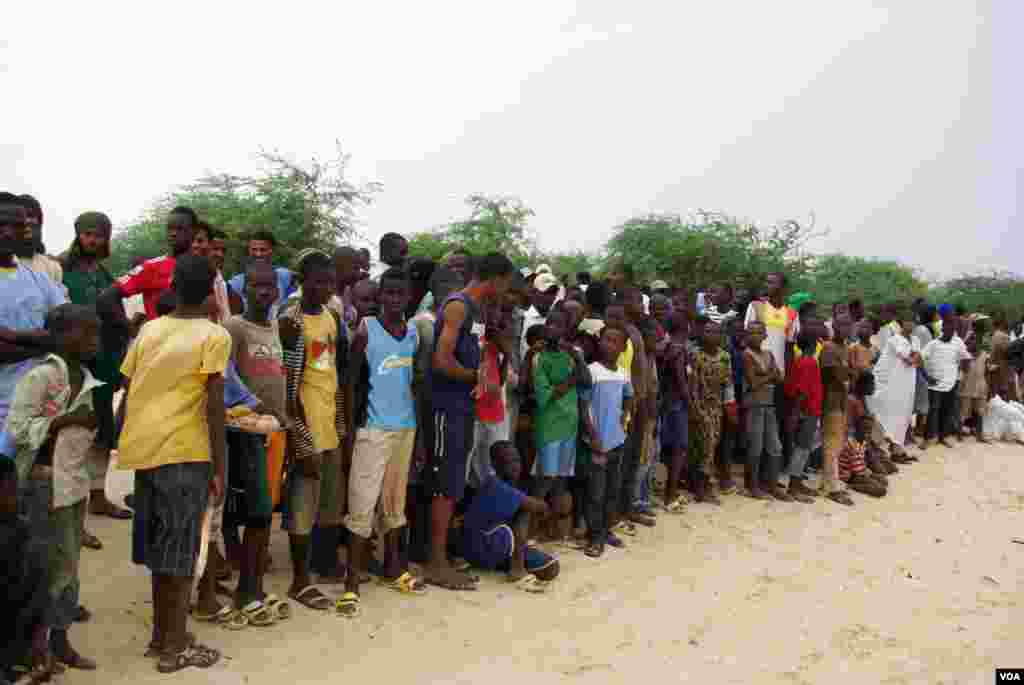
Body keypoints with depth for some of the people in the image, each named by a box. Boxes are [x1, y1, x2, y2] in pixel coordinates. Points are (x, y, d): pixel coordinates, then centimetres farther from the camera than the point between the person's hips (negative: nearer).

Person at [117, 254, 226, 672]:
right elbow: (214, 407, -12)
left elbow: (127, 393, 11)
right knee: (180, 550, 4)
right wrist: (219, 468, -8)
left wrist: (123, 443, 20)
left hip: (143, 448, 6)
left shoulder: (148, 330, 11)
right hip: (183, 452, -6)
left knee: (159, 545, 17)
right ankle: (174, 648, 13)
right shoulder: (214, 336, -6)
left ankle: (161, 635, 29)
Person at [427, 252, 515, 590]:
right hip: (449, 408, -9)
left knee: (454, 488, 13)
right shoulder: (458, 306, -15)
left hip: (464, 408, 9)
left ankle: (441, 558, 22)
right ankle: (436, 564, 8)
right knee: (447, 488, -2)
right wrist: (476, 378, -10)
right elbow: (441, 361, -23)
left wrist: (483, 378, 2)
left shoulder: (476, 309, 14)